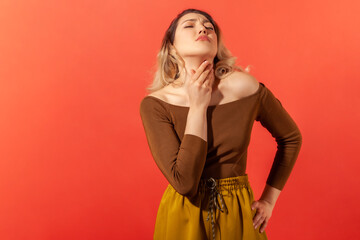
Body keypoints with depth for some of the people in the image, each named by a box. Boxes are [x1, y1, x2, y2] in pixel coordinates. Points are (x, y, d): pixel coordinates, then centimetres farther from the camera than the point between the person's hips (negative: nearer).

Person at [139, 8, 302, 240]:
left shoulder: (245, 87, -12)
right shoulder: (155, 104, -14)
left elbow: (291, 137, 4)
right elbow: (184, 182, -22)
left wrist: (269, 200, 2)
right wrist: (198, 106, -21)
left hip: (239, 216, 1)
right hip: (183, 220, -1)